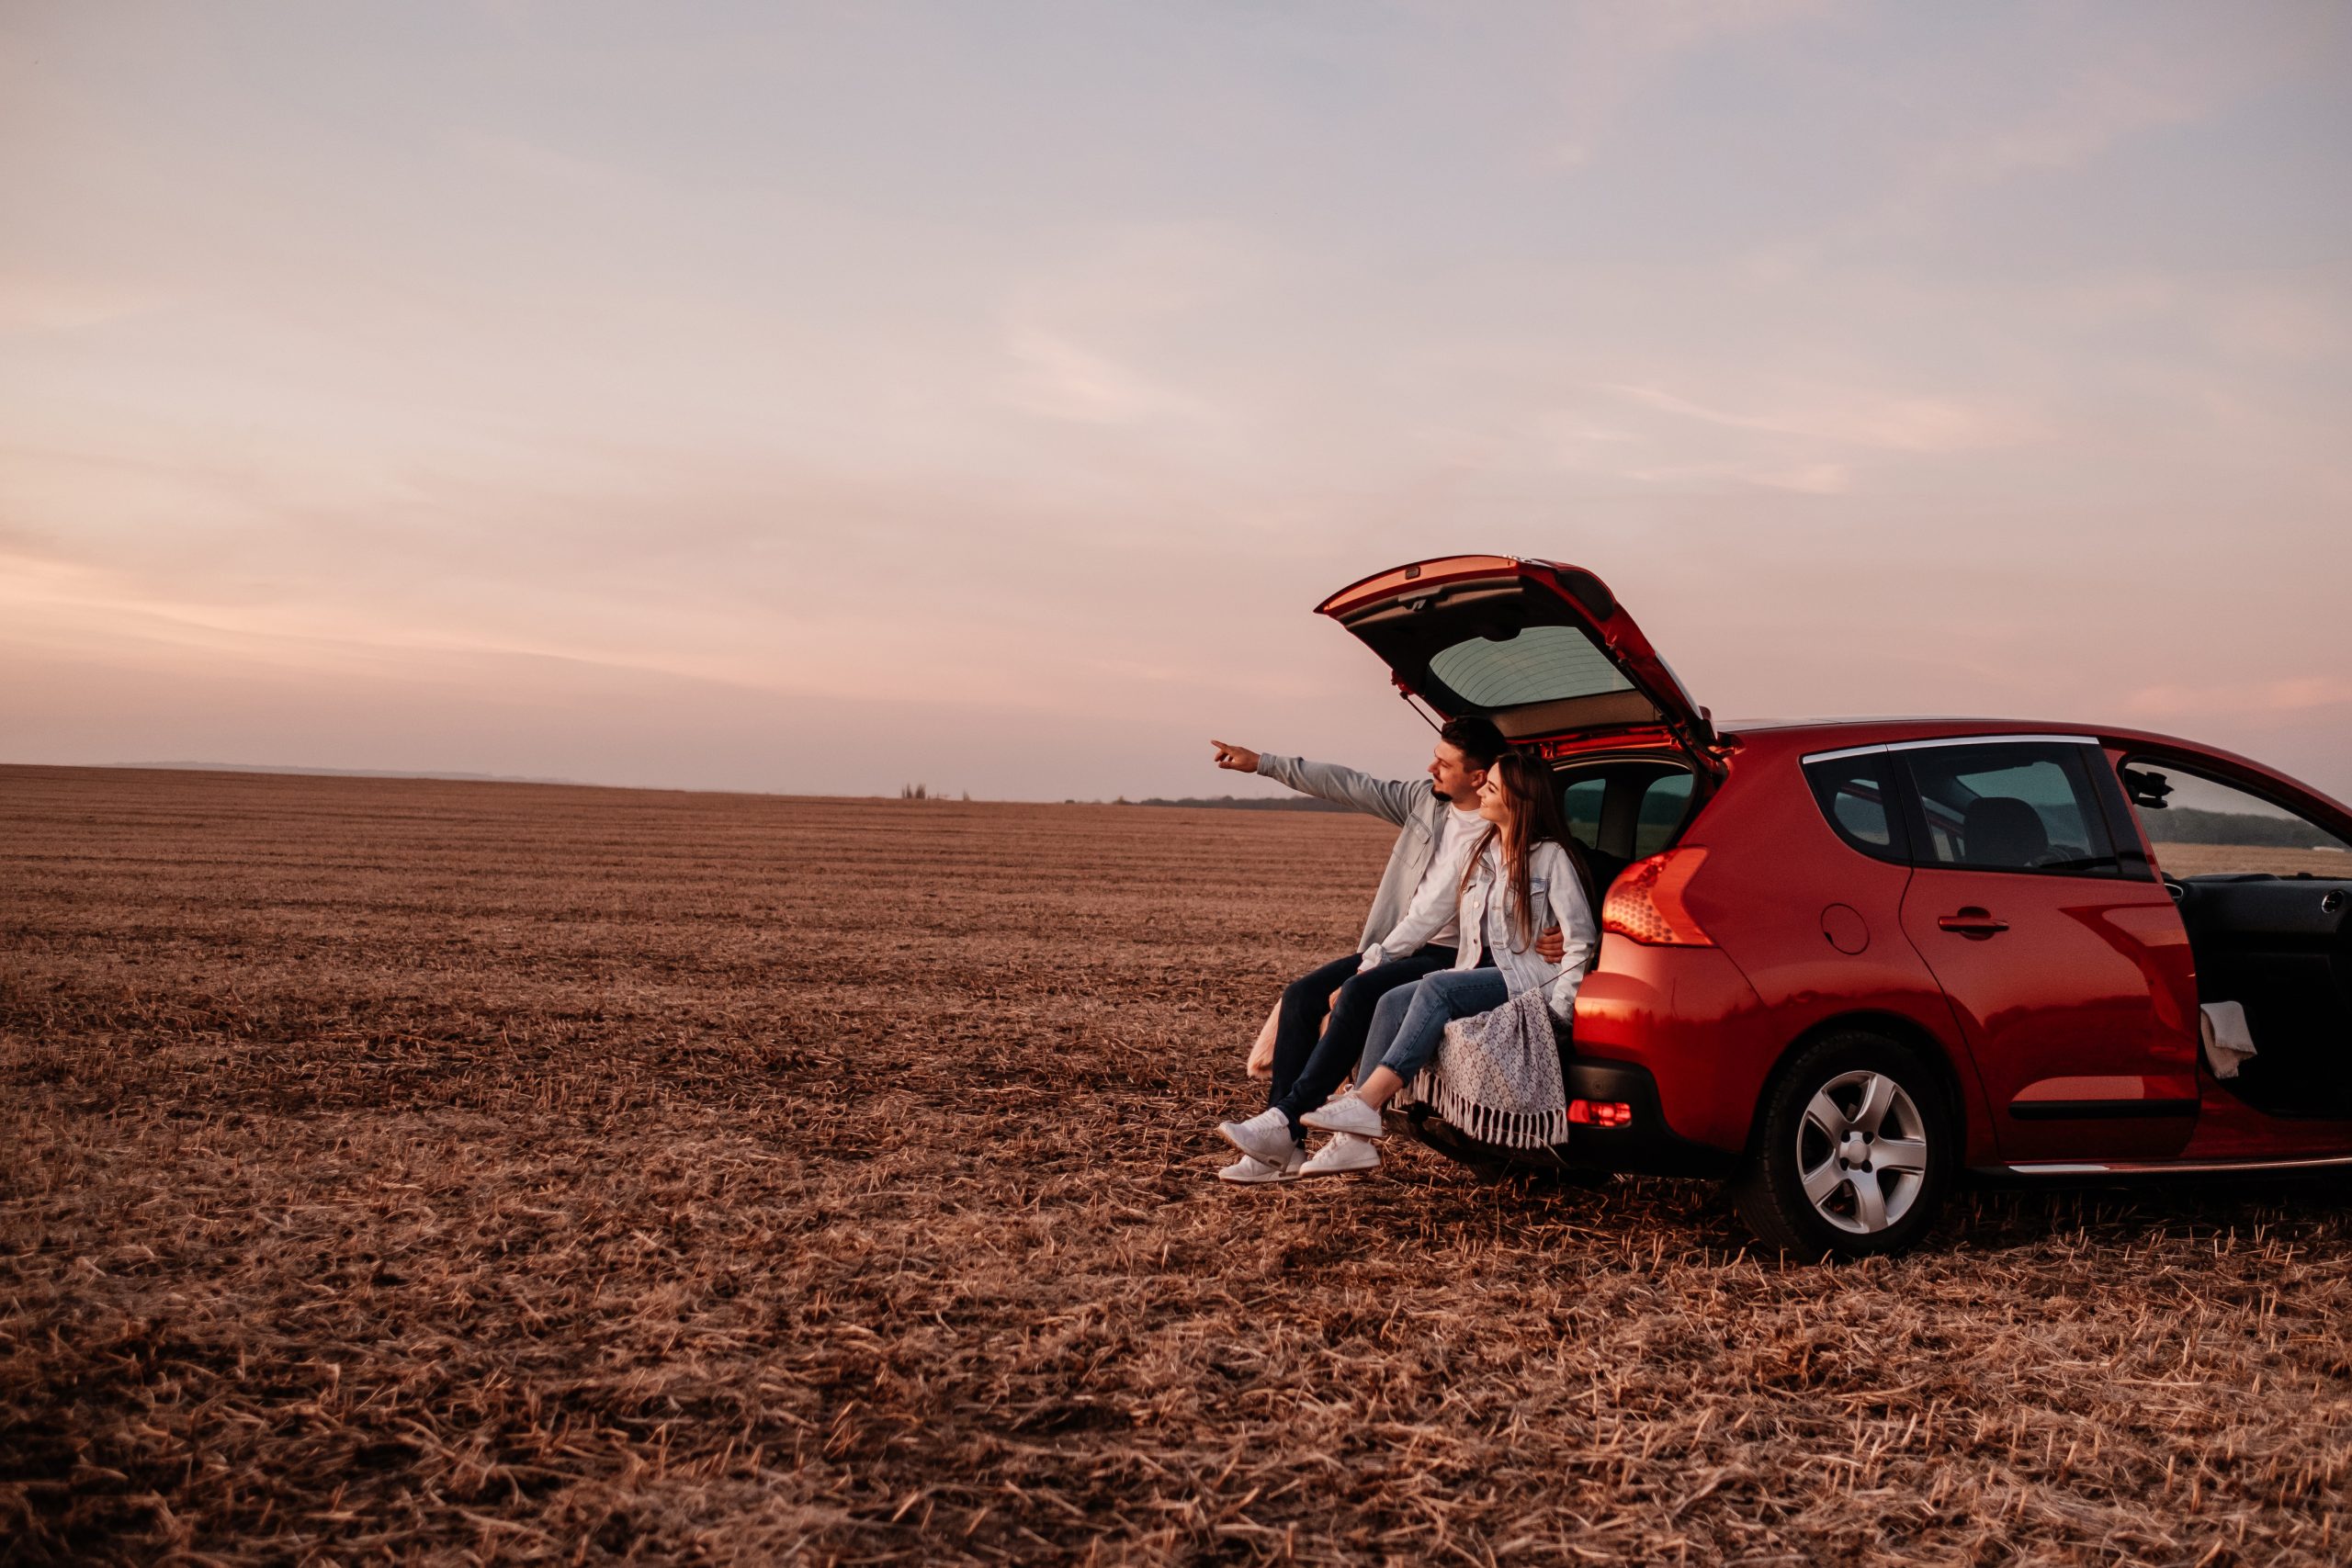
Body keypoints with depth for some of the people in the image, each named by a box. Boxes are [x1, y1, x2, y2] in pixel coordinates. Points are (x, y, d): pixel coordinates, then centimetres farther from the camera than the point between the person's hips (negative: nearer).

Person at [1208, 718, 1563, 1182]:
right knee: (1300, 995, -9)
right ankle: (1282, 1149, -12)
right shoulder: (1425, 800, 9)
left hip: (1447, 958, -8)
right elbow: (1348, 786, 10)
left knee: (1358, 994, -31)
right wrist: (1260, 762, 10)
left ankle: (1286, 1120, -27)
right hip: (1399, 949, 8)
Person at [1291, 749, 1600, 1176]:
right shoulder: (1481, 852, 16)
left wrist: (1557, 1008, -16)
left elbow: (1582, 940, -8)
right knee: (1392, 1002, -17)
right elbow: (1430, 909, 17)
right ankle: (1355, 1140, -24)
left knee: (1436, 989, -31)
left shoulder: (1552, 856, -6)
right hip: (1481, 978, 7)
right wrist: (1380, 955, 10)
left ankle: (1365, 1104, -37)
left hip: (1530, 981, -7)